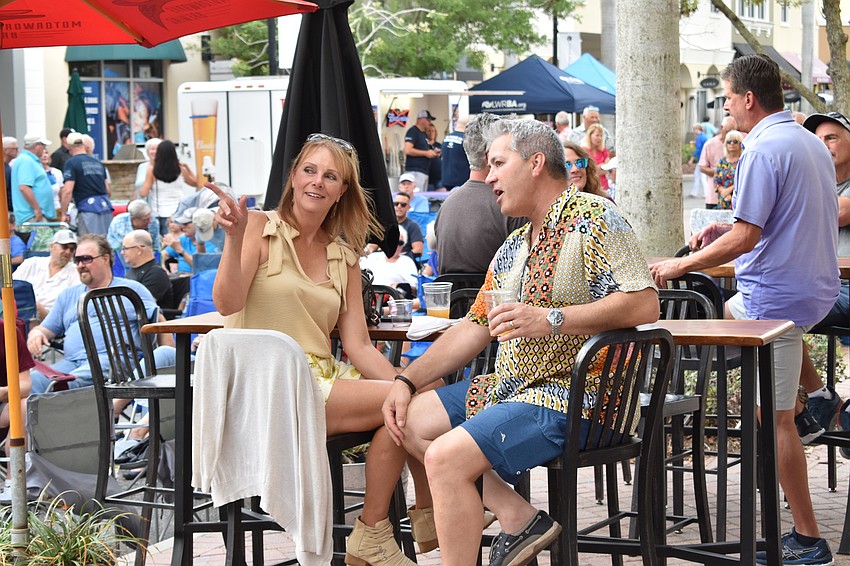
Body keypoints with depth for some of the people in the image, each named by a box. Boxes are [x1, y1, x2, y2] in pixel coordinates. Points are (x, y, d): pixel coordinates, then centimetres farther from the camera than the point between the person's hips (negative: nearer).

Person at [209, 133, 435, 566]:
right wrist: (235, 237, -27)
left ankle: (427, 514, -1)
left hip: (322, 378, 6)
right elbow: (227, 303, -15)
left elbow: (358, 345, 7)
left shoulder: (344, 256, 15)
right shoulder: (261, 228, -1)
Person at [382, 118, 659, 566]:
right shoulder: (514, 246, 20)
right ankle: (517, 517, -1)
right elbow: (474, 327, 22)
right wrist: (407, 381, 13)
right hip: (512, 386, 10)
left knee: (446, 457, -24)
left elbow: (644, 305, -21)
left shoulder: (592, 217, -10)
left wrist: (552, 319, -27)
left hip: (571, 395, -10)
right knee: (411, 420, 8)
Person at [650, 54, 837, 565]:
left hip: (778, 297, -9)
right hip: (817, 287, 9)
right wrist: (729, 231, 16)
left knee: (776, 418, -4)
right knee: (728, 312, 33)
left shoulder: (764, 150, -18)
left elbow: (747, 237, -21)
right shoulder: (812, 143, 12)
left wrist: (681, 265, -11)